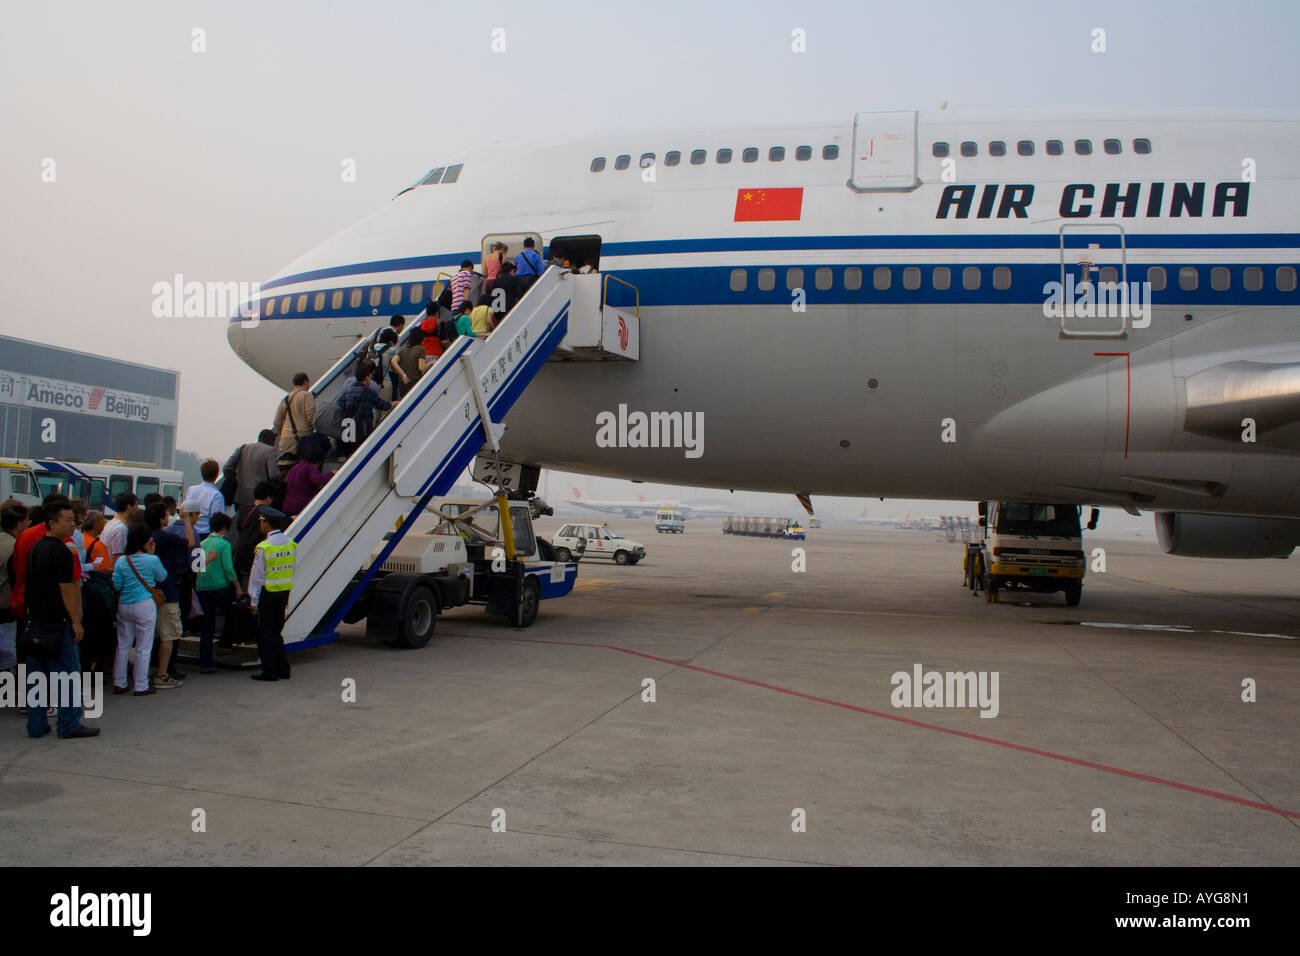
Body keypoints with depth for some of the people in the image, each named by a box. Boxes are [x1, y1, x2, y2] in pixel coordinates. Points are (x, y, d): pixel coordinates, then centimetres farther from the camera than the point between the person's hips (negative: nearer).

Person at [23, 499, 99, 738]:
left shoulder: (36, 547, 12)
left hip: (35, 620, 9)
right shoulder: (61, 551, -16)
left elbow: (31, 583, 19)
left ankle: (36, 725, 17)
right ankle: (69, 724, 4)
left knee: (35, 674, 11)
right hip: (58, 621, -9)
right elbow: (67, 589, -18)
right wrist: (76, 622, -14)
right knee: (67, 673, -1)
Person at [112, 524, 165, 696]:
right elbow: (162, 577, 6)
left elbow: (116, 585, 2)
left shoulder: (121, 561, -1)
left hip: (124, 606, 4)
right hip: (145, 606, -4)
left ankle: (119, 684, 20)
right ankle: (141, 686, 7)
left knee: (123, 646, 14)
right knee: (143, 648, 3)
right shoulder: (152, 560, -10)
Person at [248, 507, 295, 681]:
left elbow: (257, 576, -11)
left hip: (268, 593, -6)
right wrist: (287, 597, 14)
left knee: (265, 634, 4)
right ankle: (283, 670, 19)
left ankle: (270, 672, 7)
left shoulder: (264, 547, -15)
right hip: (284, 593, 6)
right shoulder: (291, 544, 3)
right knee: (276, 632, 17)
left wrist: (254, 600, -4)